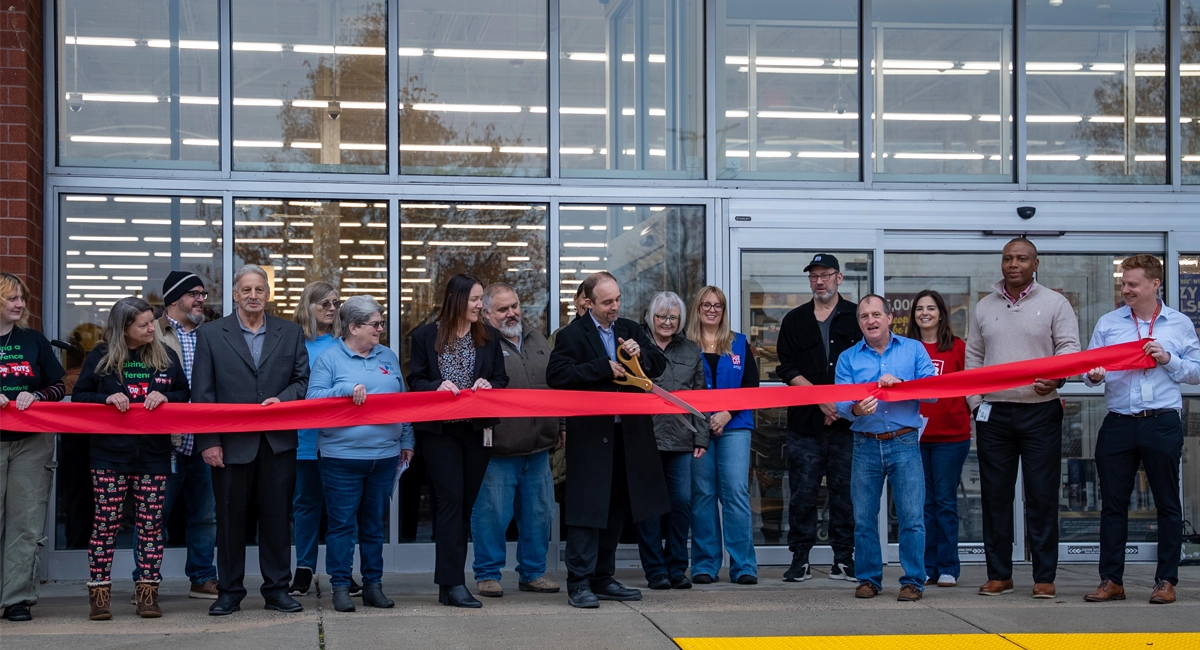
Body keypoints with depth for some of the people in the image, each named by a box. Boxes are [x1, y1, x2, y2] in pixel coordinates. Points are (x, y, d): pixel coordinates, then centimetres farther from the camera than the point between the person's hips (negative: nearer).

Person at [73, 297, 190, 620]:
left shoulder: (166, 356, 6)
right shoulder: (100, 357, 1)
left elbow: (184, 394, 12)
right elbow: (79, 396, 3)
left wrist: (165, 397, -9)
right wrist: (107, 398, -15)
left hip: (154, 453, 2)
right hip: (110, 452, -2)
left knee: (151, 523, 3)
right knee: (105, 522, -1)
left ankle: (148, 592, 9)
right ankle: (99, 592, 5)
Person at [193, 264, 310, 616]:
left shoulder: (290, 333, 10)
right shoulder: (211, 335, 4)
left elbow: (303, 379, 8)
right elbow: (202, 393, 0)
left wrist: (282, 399, -12)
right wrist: (208, 441, -7)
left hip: (278, 442, 1)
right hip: (231, 442, -1)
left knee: (277, 516, 5)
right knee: (231, 517, 4)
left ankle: (277, 588, 14)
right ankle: (229, 591, 14)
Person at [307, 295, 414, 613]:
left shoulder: (388, 357, 13)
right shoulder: (329, 359, -1)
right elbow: (313, 399, -9)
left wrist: (407, 441, 11)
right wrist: (347, 389, -21)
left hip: (385, 456, 4)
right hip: (342, 456, -4)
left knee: (374, 524, 11)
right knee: (342, 524, -2)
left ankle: (373, 584, 18)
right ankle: (340, 586, 6)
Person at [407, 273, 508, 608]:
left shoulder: (489, 336, 9)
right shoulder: (426, 336, 0)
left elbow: (501, 379, 9)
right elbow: (415, 381, 0)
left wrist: (488, 386, -12)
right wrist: (438, 387, -19)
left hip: (478, 429, 4)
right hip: (439, 430, -4)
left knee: (465, 504, 6)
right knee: (451, 500, -10)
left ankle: (450, 582, 13)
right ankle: (453, 583, -11)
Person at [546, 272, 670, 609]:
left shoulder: (631, 330, 14)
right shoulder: (572, 334, -3)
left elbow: (659, 364, 12)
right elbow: (557, 375, -16)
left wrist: (641, 353, -10)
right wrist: (604, 367, -18)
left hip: (628, 434, 6)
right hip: (590, 435, -6)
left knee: (616, 508, 11)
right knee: (587, 507, -7)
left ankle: (603, 578, 21)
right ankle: (579, 582, -3)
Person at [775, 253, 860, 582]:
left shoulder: (856, 317, 8)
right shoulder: (794, 321, 12)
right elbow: (788, 369, 4)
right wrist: (821, 398, -9)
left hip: (847, 421, -1)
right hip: (805, 421, 1)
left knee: (845, 491, 2)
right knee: (803, 493, 1)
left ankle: (844, 560, 9)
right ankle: (800, 559, 8)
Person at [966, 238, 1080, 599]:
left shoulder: (1054, 304, 3)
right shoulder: (985, 308, 12)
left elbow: (1069, 348, -4)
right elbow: (973, 358, 14)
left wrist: (1056, 378, -24)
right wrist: (975, 402, 4)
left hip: (1041, 412, -3)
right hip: (994, 413, 3)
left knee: (1042, 497, -2)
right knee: (995, 495, 5)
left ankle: (1044, 576, 5)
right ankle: (999, 575, 13)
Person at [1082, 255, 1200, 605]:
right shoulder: (1107, 323, 9)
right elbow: (1088, 367, 6)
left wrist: (1168, 359, -10)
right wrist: (1093, 375, -16)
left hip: (1162, 424, -1)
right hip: (1118, 424, 1)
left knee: (1167, 503, 5)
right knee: (1113, 503, 4)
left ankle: (1166, 580, 14)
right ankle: (1111, 579, 11)